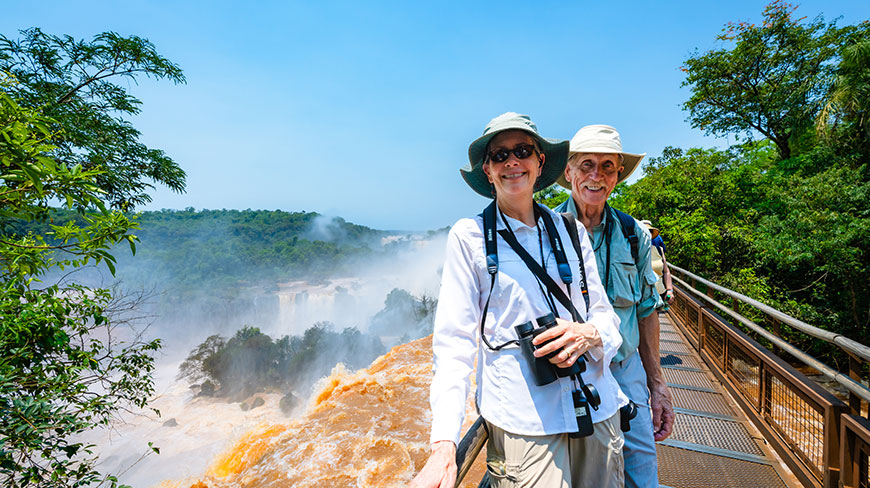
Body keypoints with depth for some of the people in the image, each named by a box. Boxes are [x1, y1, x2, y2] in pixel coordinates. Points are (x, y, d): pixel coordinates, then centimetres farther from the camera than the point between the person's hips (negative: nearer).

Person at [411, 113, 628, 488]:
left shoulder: (571, 231, 5)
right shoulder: (468, 236, -6)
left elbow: (605, 312, 10)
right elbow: (454, 340, -9)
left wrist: (590, 333, -14)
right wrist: (444, 444, -17)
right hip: (522, 420, -4)